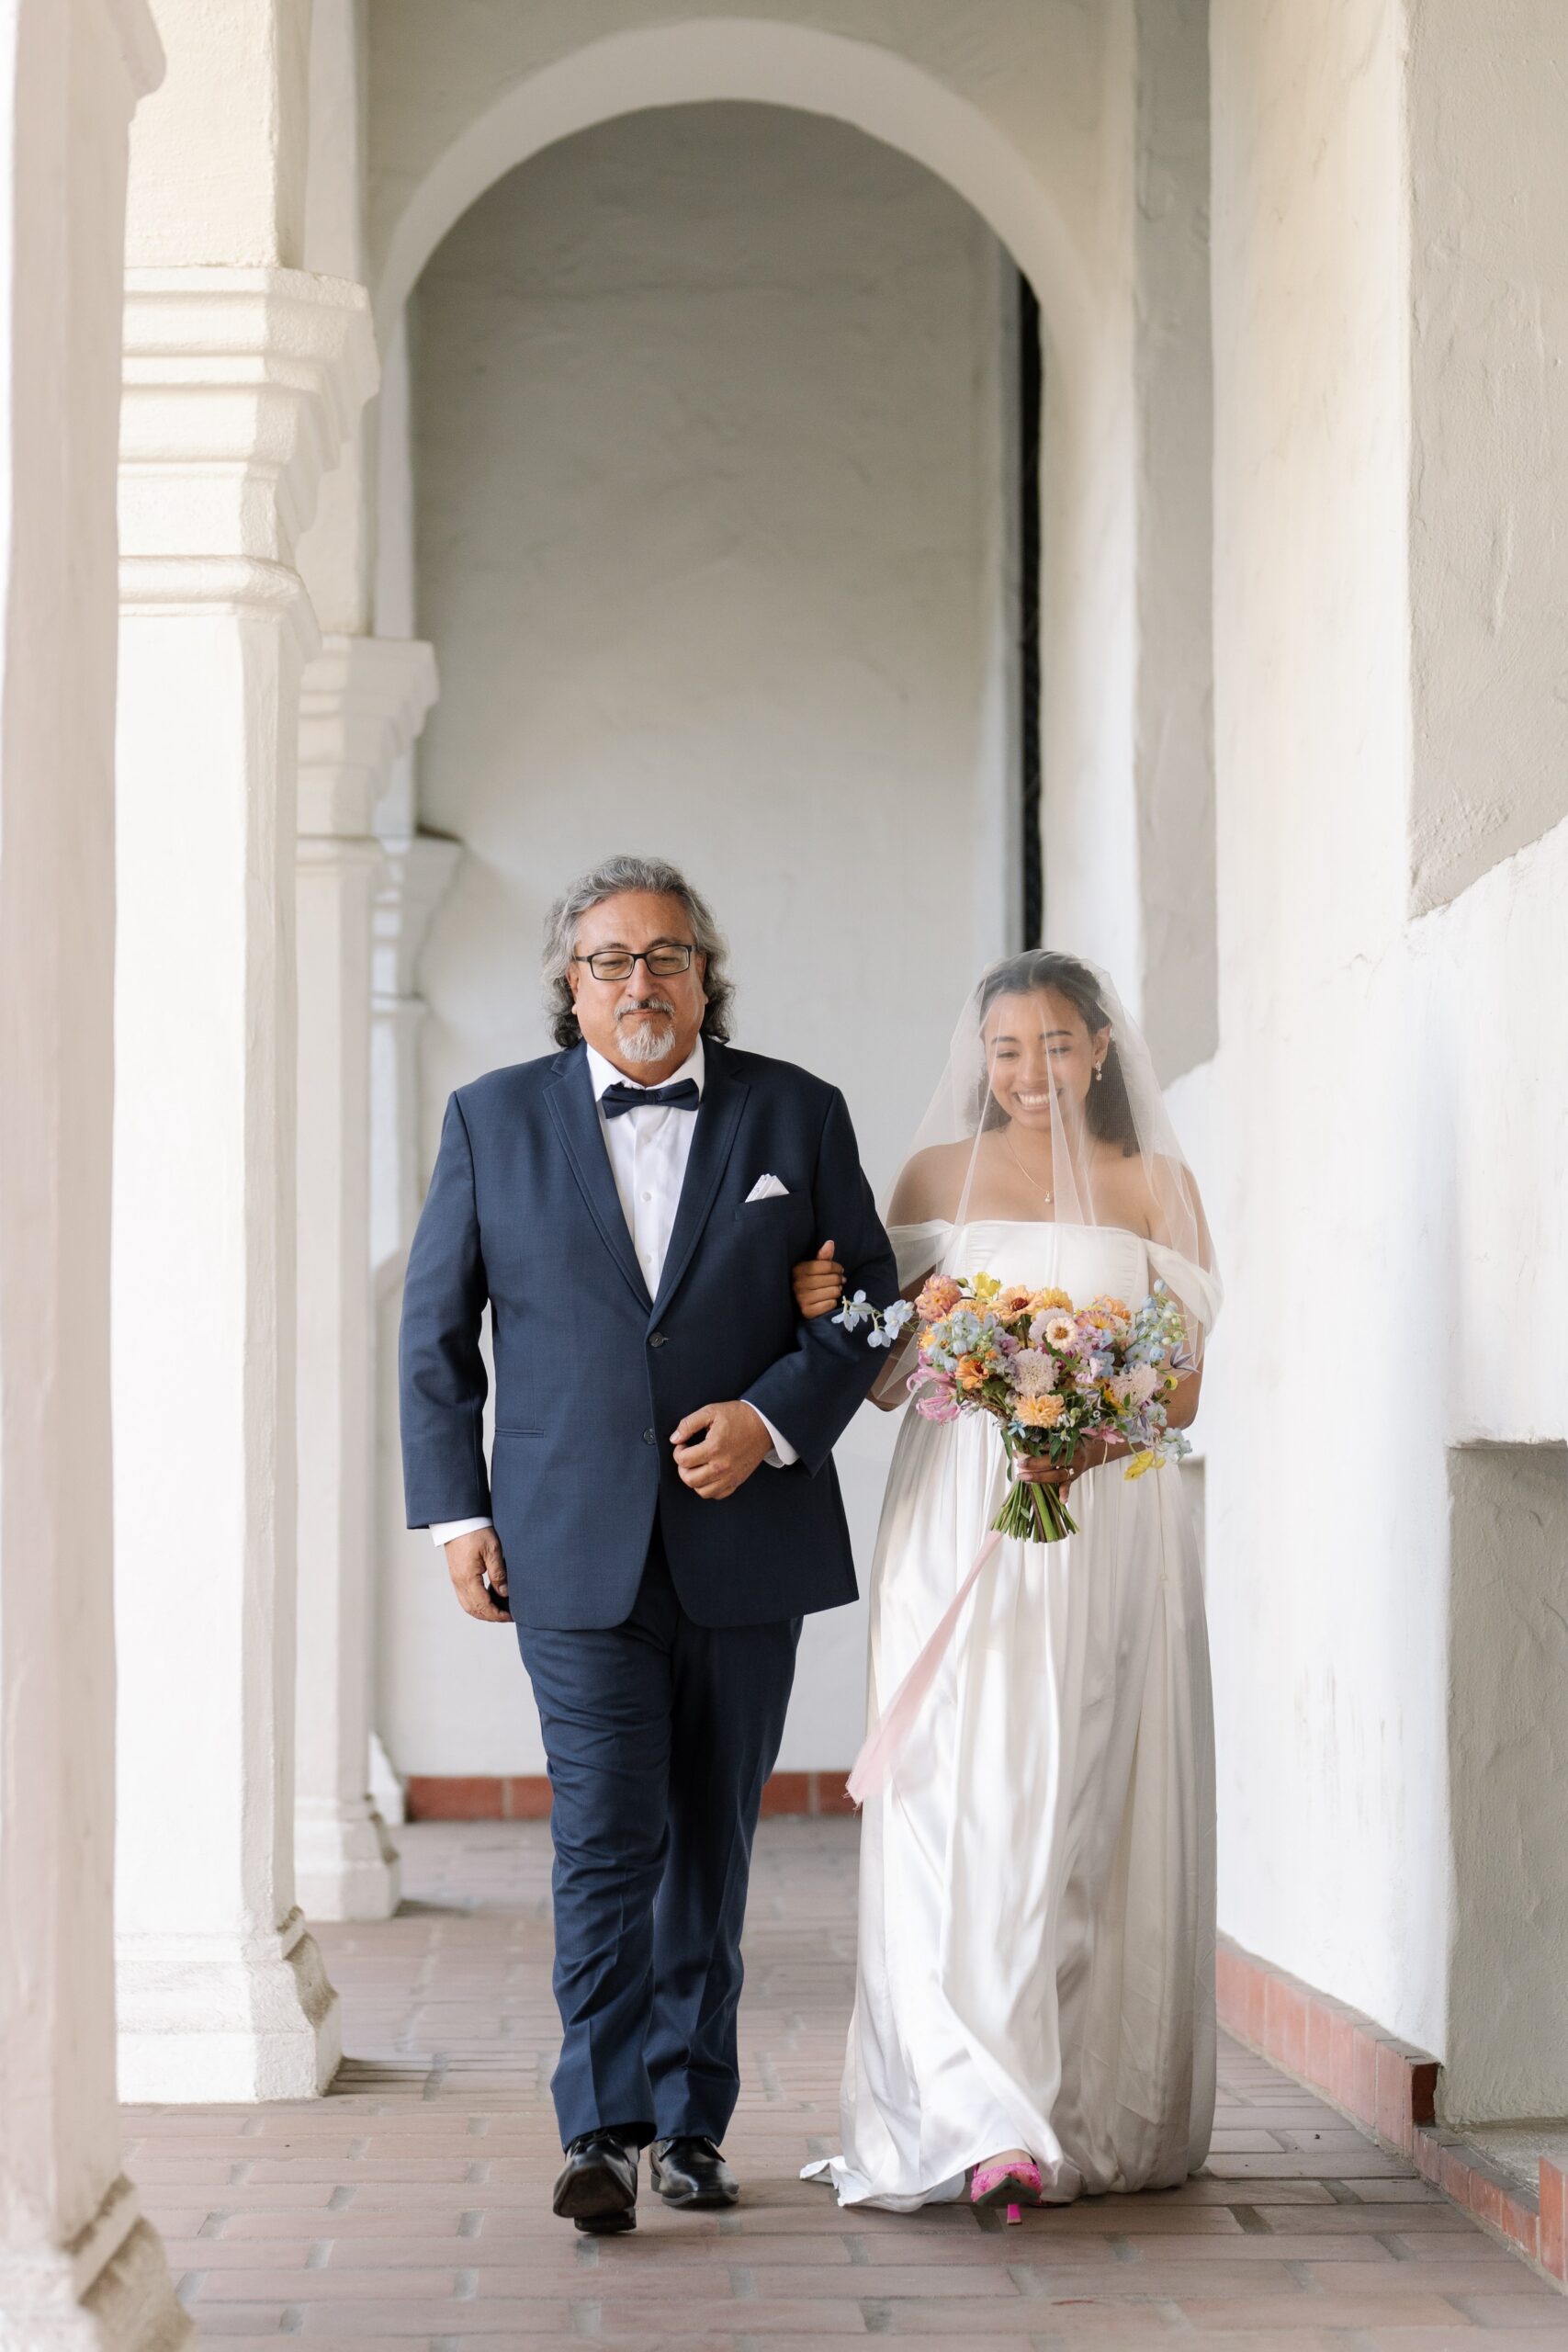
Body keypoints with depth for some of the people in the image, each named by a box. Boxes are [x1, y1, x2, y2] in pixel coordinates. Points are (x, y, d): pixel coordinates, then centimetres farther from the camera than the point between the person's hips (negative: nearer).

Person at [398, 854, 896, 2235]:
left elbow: (871, 1299, 5)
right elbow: (435, 1332, 8)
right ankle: (606, 2131, -6)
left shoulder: (797, 1115, 5)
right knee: (607, 1839, -9)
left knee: (712, 1845, 9)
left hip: (746, 1545, 1)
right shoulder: (494, 1120, 5)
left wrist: (771, 1419, -10)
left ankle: (692, 2121, 19)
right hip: (575, 1550, -1)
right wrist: (455, 1510, 0)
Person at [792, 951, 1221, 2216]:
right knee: (965, 1795, -12)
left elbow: (1186, 1389, 3)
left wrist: (1095, 1437, -17)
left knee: (1097, 1811, 0)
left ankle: (1102, 2109, 10)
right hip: (959, 1522, 0)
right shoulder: (937, 1176, 11)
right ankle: (986, 2122, -16)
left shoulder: (1157, 1188, 9)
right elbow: (888, 1377, 9)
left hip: (1109, 1523, 0)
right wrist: (833, 1312, -12)